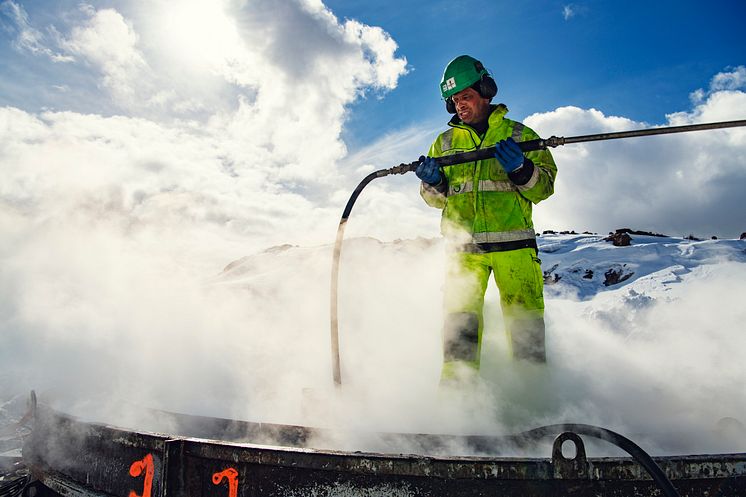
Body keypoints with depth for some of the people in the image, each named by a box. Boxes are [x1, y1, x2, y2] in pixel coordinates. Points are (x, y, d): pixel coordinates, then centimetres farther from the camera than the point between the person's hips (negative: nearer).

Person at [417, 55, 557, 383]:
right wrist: (434, 182, -5)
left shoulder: (519, 135, 13)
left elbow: (545, 186, 7)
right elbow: (436, 199, 18)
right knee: (460, 322, -6)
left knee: (525, 322, -5)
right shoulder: (445, 143, 19)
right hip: (462, 245, 1)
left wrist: (521, 169, -13)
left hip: (513, 243, -1)